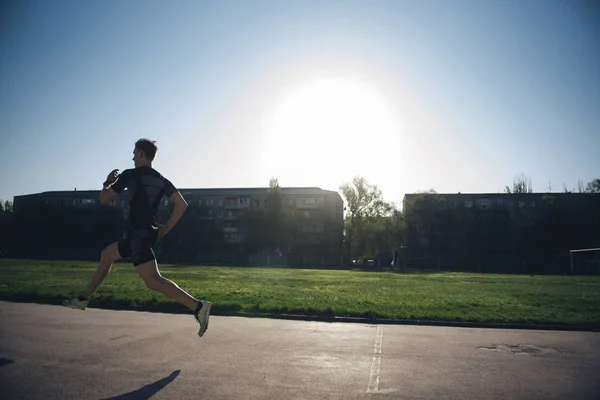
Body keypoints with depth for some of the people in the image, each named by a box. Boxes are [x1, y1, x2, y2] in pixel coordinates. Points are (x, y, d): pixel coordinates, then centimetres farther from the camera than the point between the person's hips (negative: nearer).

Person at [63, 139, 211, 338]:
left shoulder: (129, 175, -5)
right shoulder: (161, 180, 12)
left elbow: (104, 200, 2)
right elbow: (182, 204, 3)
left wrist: (107, 183, 22)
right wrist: (166, 228, 9)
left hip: (138, 234, -9)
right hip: (148, 232, 9)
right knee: (106, 255, 21)